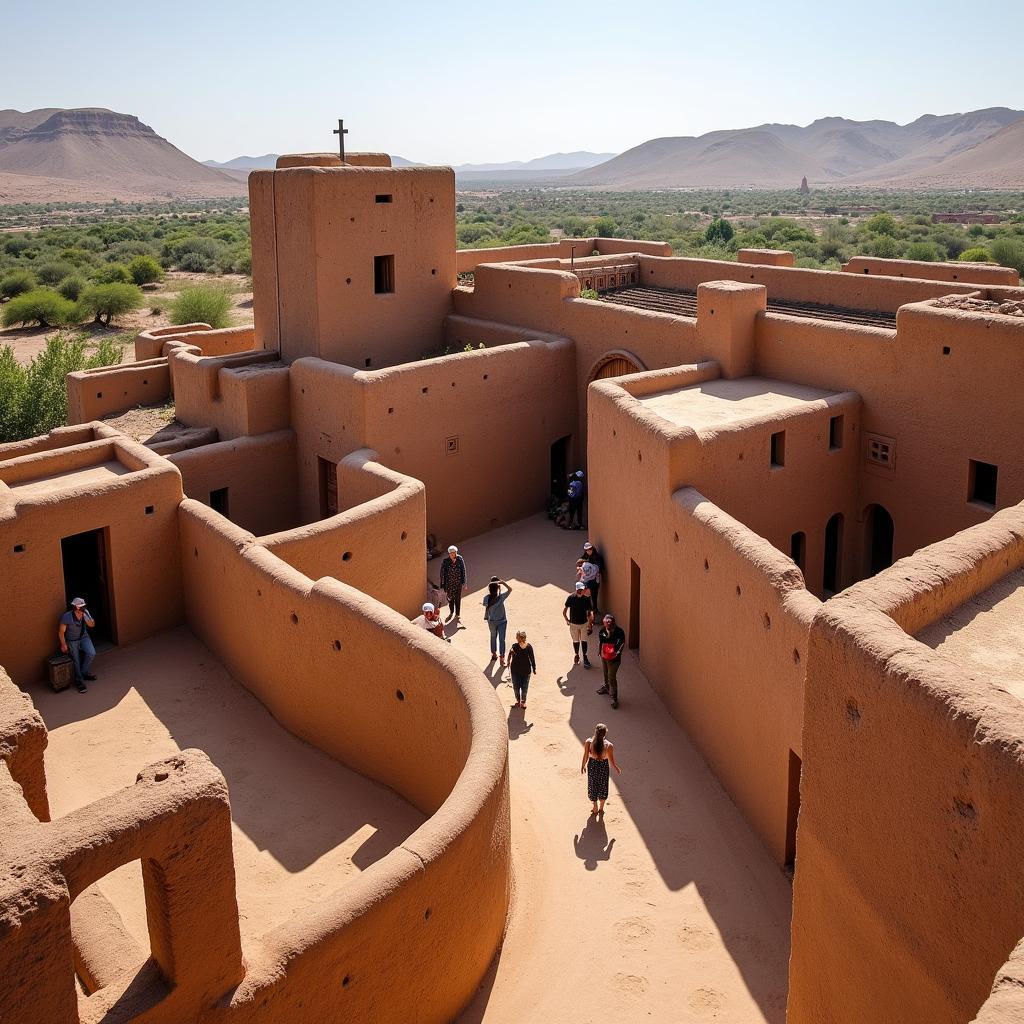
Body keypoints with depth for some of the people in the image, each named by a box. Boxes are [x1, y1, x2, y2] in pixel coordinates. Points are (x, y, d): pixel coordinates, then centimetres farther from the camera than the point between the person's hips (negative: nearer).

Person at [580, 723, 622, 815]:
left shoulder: (588, 742, -21)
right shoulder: (609, 745, -25)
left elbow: (585, 756, -11)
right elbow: (611, 761, -15)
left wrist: (582, 766, 7)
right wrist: (617, 768, 4)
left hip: (592, 766, 1)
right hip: (603, 766, -1)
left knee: (592, 786, 23)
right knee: (603, 786, 23)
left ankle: (595, 808, 40)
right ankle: (601, 808, 41)